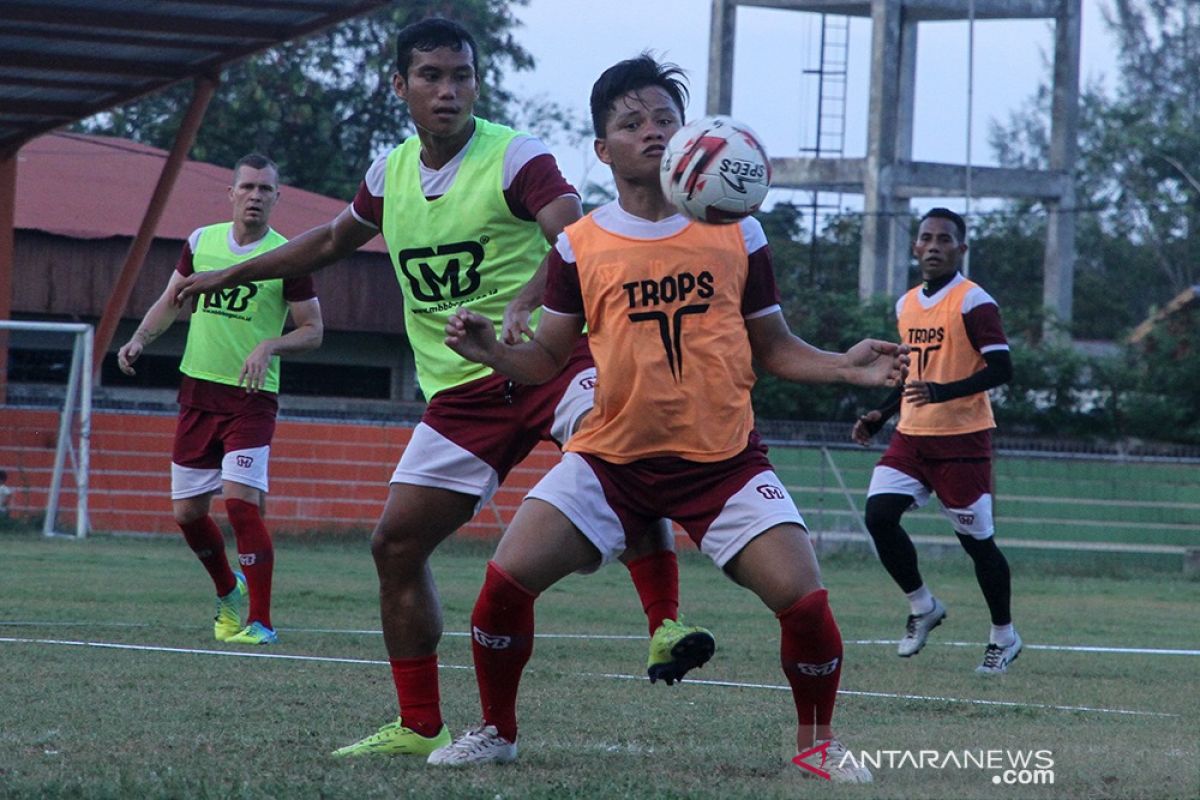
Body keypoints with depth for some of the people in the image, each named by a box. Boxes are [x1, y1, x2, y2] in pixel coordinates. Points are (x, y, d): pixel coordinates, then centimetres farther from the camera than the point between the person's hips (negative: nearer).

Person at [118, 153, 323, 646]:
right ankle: (229, 591, 33)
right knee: (186, 511, 7)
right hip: (199, 389, 5)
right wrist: (139, 340, 1)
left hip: (252, 397, -5)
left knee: (241, 500, -19)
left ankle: (259, 622, -14)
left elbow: (313, 330, -3)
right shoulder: (201, 241, 6)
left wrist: (270, 346, -20)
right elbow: (171, 301, 17)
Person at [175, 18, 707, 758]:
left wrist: (525, 303, -45)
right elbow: (332, 241, 31)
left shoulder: (515, 158, -10)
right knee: (397, 544, 2)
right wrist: (230, 276, 37)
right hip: (462, 392, 6)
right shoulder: (391, 174, 10)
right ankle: (420, 728, 13)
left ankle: (666, 628, -35)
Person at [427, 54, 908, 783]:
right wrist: (492, 351, -14)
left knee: (804, 599, -16)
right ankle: (498, 733, 11)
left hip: (724, 459, -1)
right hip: (612, 456, 1)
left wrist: (845, 367, -7)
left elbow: (773, 347, 9)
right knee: (507, 578, -12)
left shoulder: (737, 233, 3)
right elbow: (550, 359, 6)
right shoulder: (580, 246, 2)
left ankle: (818, 740, 9)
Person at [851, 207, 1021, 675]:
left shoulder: (973, 303, -11)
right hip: (911, 436, 7)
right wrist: (881, 415, 14)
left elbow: (1001, 369, -17)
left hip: (962, 440, -6)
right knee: (879, 515, -11)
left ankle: (1004, 636, 17)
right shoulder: (906, 305, 13)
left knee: (977, 539, 0)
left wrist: (946, 392, -29)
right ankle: (922, 606, 9)